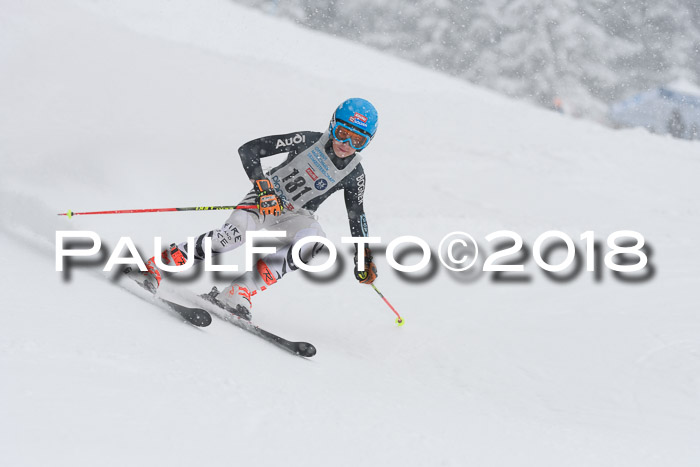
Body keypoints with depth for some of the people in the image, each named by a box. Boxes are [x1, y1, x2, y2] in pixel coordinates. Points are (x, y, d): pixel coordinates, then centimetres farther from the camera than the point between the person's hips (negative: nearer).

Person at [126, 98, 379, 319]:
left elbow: (357, 216, 7)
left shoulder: (354, 176, -8)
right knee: (234, 233, -33)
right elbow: (249, 150, -16)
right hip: (267, 198, -3)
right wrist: (262, 186, -27)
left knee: (315, 238, -33)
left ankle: (238, 293, -40)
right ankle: (154, 268, -28)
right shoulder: (309, 141, -16)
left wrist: (364, 258, 2)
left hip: (296, 214, 3)